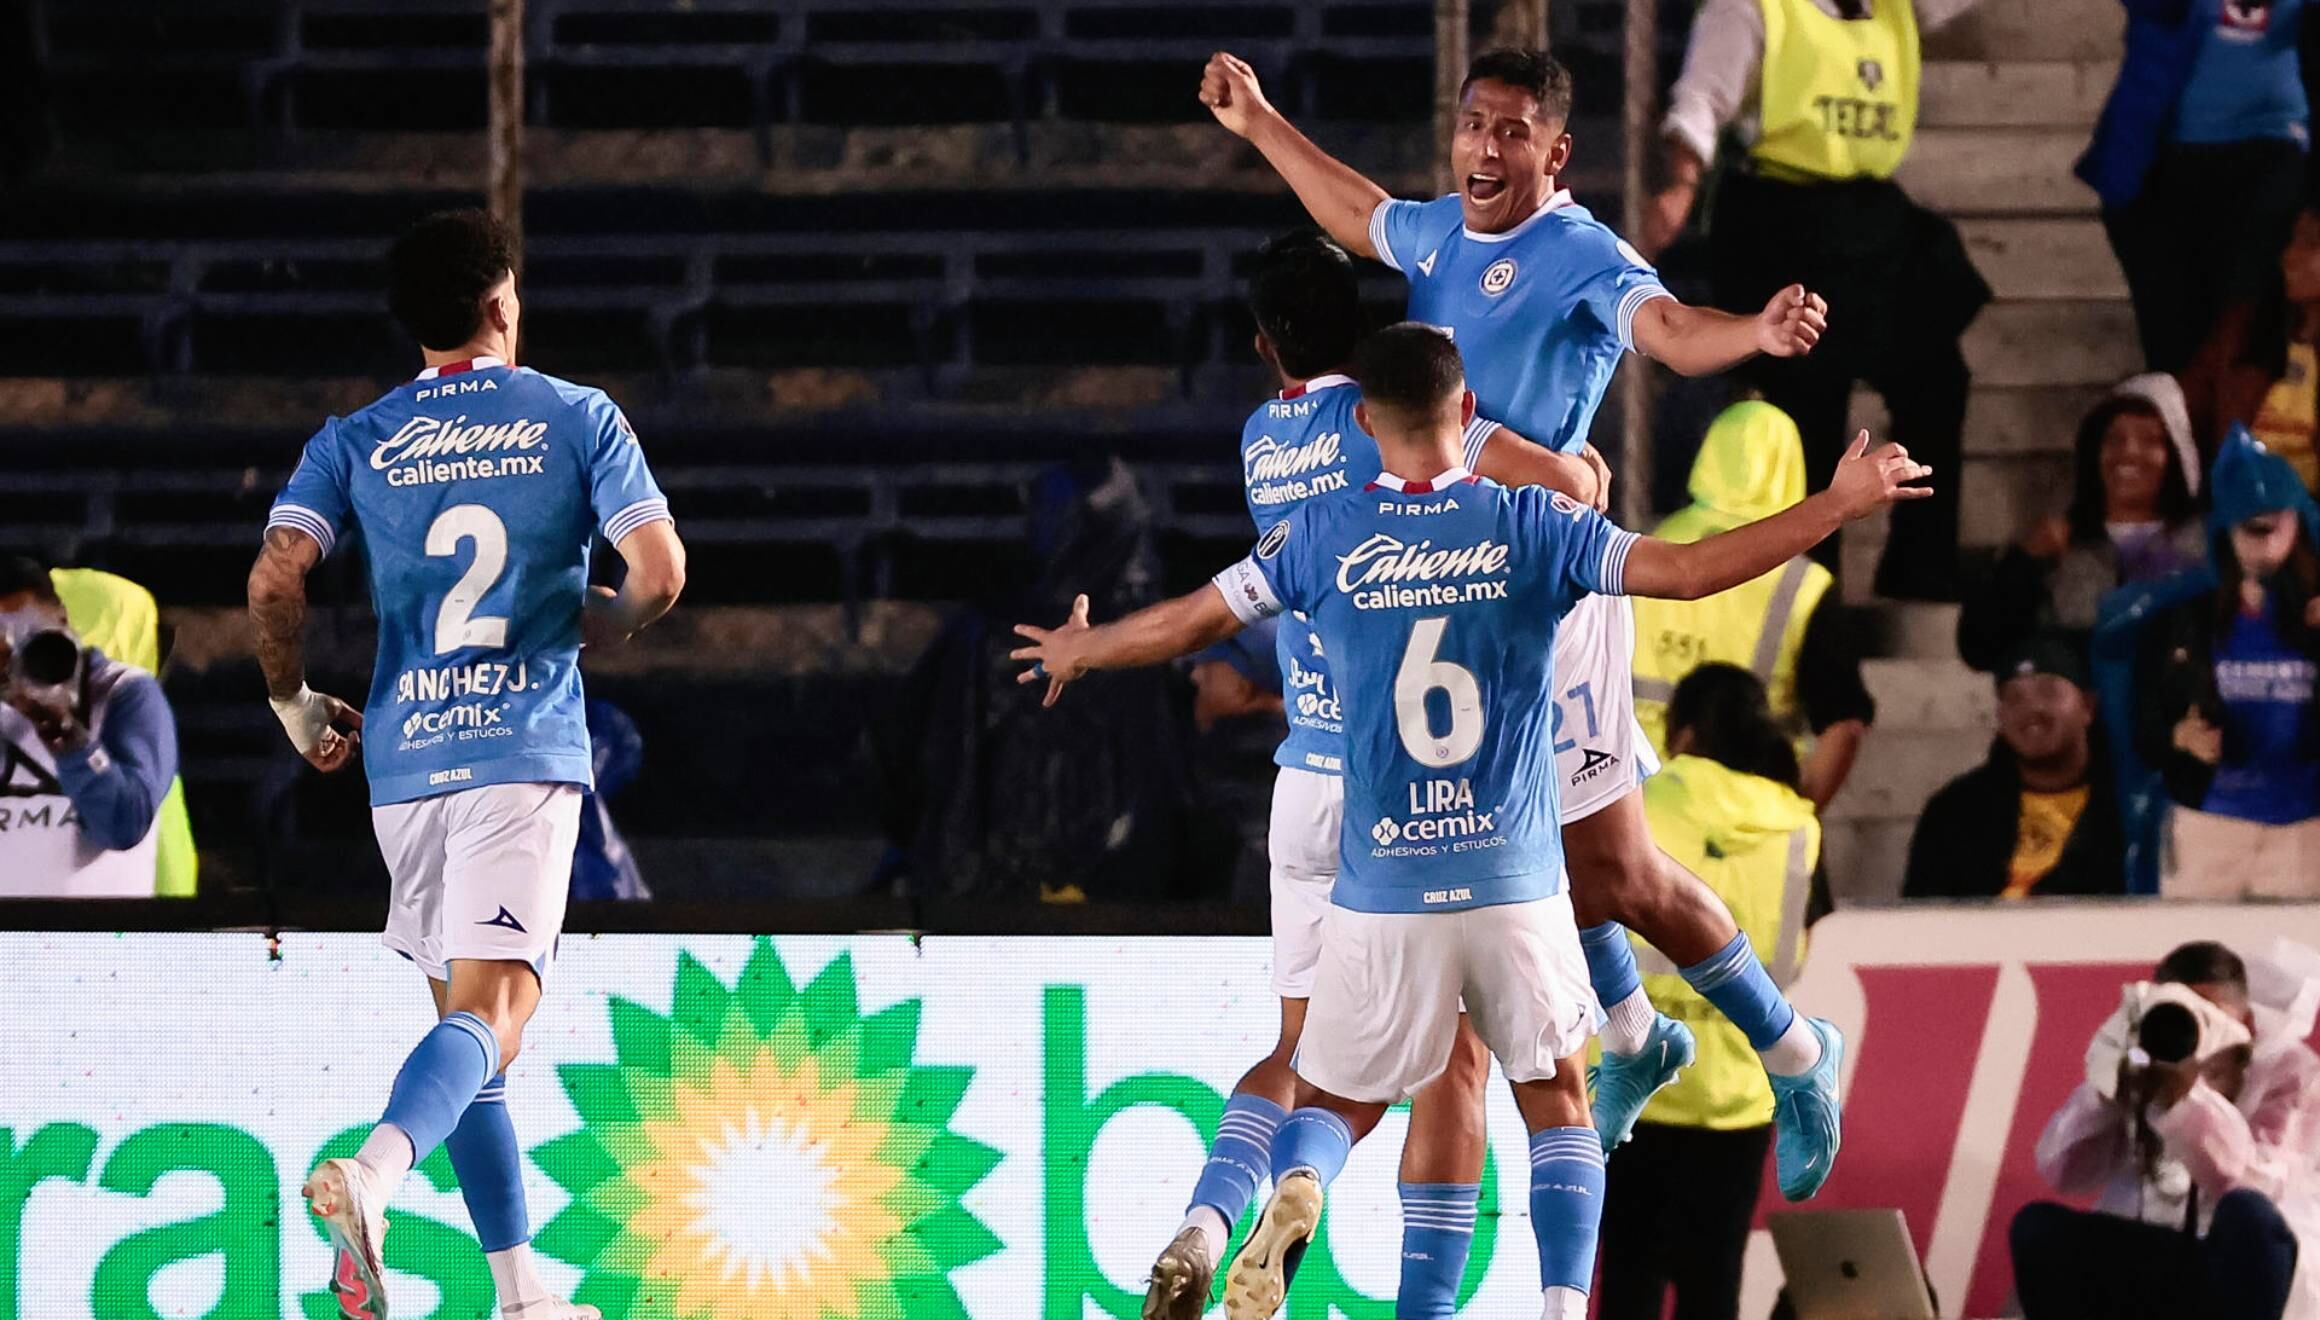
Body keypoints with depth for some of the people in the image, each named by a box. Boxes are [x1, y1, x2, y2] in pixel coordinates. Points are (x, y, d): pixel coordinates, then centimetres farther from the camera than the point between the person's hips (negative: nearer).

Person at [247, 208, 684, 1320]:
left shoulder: (355, 441, 8)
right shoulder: (578, 419, 3)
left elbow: (274, 579, -4)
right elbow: (659, 573, -6)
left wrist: (295, 704, 12)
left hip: (403, 758, 3)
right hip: (526, 748, -3)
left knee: (465, 1020, 15)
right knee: (489, 1010, -13)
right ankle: (375, 1170, -43)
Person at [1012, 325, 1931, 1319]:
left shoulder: (1323, 535, 0)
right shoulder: (1534, 523, -2)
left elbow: (1185, 622, 10)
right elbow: (1688, 570, -8)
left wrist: (1076, 653, 30)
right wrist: (1839, 506, 0)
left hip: (1381, 900, 0)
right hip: (1516, 890, 0)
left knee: (1335, 1105, 14)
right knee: (1558, 1107, 15)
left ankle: (1293, 1190, -20)